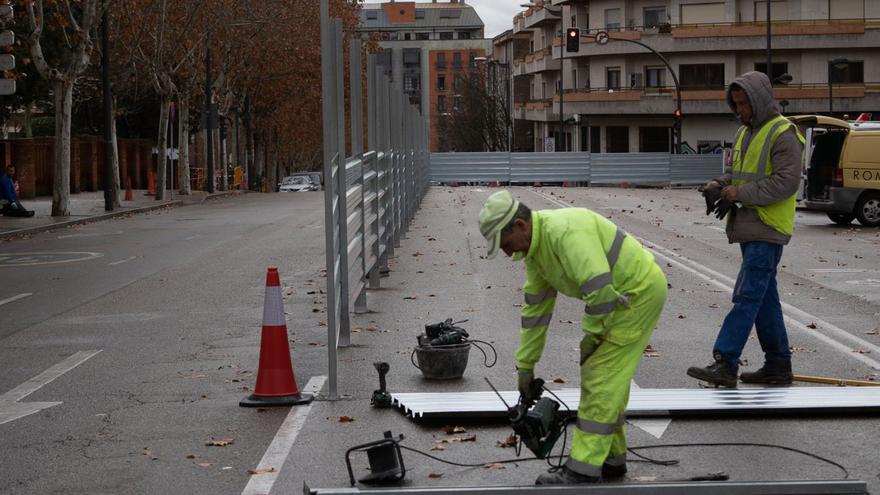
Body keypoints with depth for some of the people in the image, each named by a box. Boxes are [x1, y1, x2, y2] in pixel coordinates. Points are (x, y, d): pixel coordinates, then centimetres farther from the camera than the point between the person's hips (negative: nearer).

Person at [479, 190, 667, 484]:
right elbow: (535, 308, 12)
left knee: (600, 379, -9)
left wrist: (591, 336, -17)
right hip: (621, 295, 10)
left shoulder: (565, 231, -28)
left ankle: (583, 469, -5)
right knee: (606, 380, 14)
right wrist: (525, 366, 14)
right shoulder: (534, 248, 5)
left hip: (640, 290, -10)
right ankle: (611, 459, 25)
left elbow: (599, 288, -33)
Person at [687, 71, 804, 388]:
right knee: (765, 298, 12)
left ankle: (725, 364, -19)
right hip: (750, 229, 10)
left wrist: (741, 193, -19)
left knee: (747, 295, -14)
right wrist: (720, 185, 4)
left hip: (768, 230, -10)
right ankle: (778, 367, 18)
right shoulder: (745, 133, 19)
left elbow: (786, 182, -18)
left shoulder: (783, 134, -10)